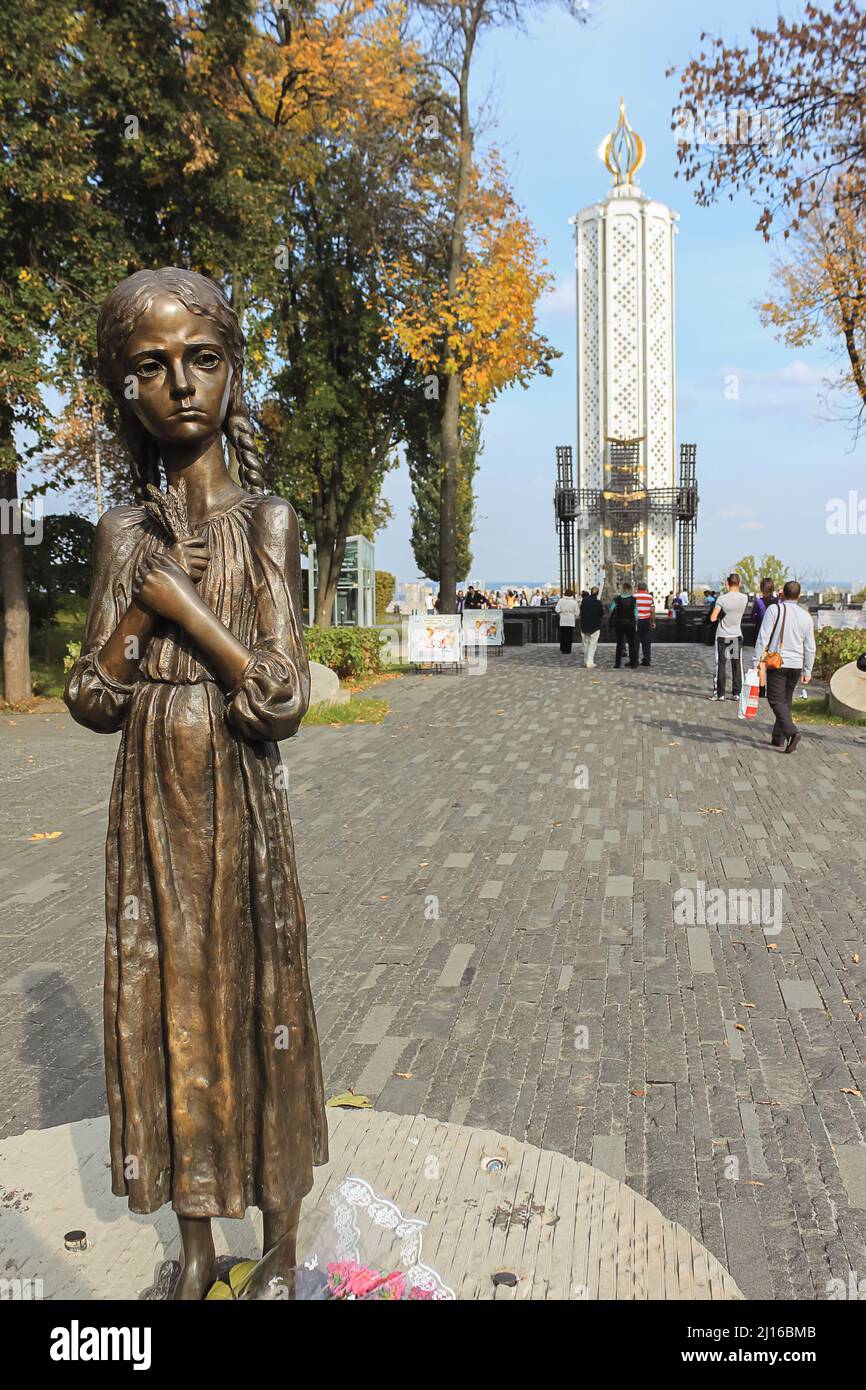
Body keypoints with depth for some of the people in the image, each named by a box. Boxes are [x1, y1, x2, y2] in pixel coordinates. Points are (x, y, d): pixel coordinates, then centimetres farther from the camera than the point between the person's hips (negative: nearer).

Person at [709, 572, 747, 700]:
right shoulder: (744, 598, -6)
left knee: (720, 665, 3)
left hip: (722, 636, -3)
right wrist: (737, 590, 13)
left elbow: (713, 618, -16)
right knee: (737, 665, 9)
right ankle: (736, 693, 10)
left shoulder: (722, 599, -17)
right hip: (737, 635, 3)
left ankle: (719, 693, 4)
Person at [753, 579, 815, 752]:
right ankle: (778, 738, 18)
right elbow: (810, 647, 10)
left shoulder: (774, 609, -7)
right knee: (786, 700, 15)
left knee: (776, 700, -3)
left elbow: (763, 638, -11)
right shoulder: (806, 616, 7)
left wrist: (757, 660, -7)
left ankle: (791, 732, -22)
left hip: (777, 663, -5)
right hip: (796, 665, 5)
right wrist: (807, 671, 17)